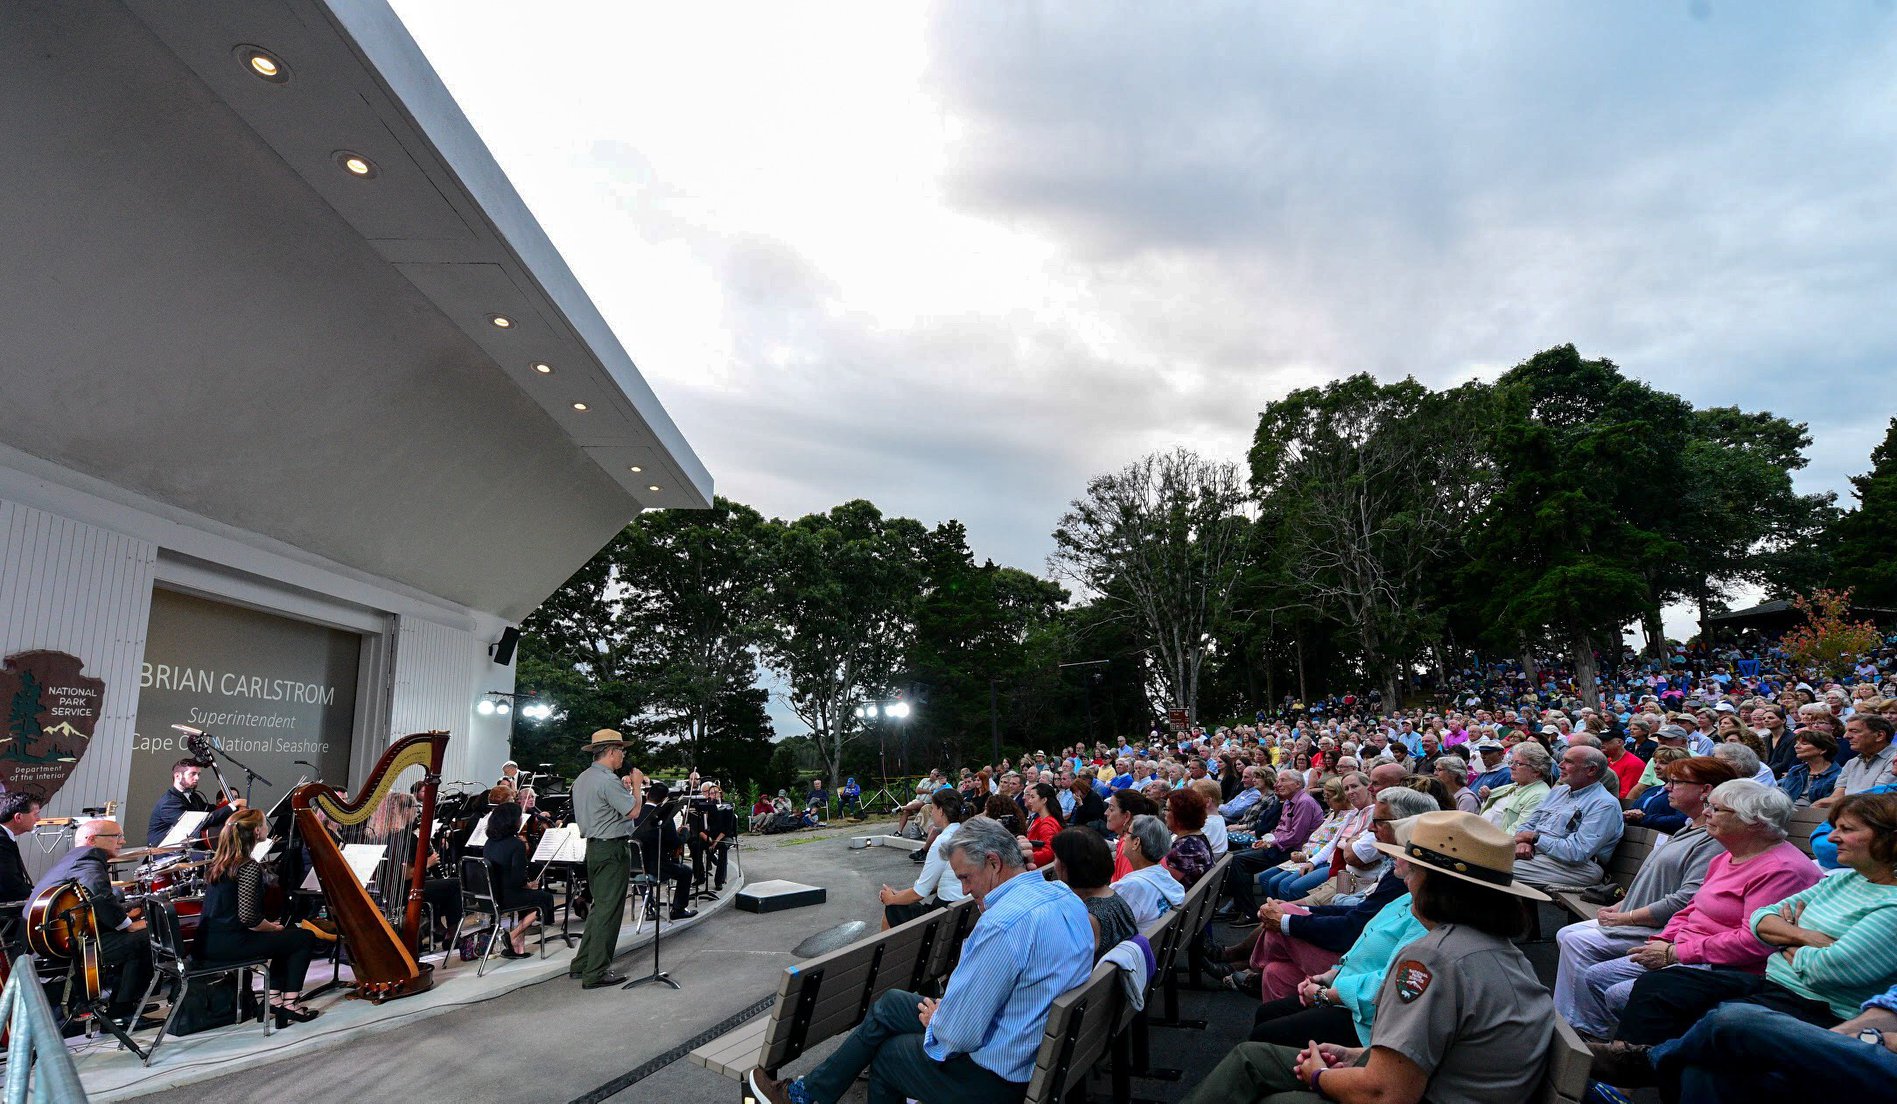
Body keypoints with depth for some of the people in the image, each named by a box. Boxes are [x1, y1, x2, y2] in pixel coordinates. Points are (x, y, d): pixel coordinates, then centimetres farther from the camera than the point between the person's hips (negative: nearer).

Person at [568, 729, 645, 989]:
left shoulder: (582, 779, 13)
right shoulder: (608, 780, -19)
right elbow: (633, 811, -19)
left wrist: (625, 788, 17)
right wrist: (637, 786, -5)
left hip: (593, 847, 10)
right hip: (612, 848, -10)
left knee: (599, 906, 19)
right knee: (608, 910, -3)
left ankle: (581, 964, 23)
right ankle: (596, 973, 1)